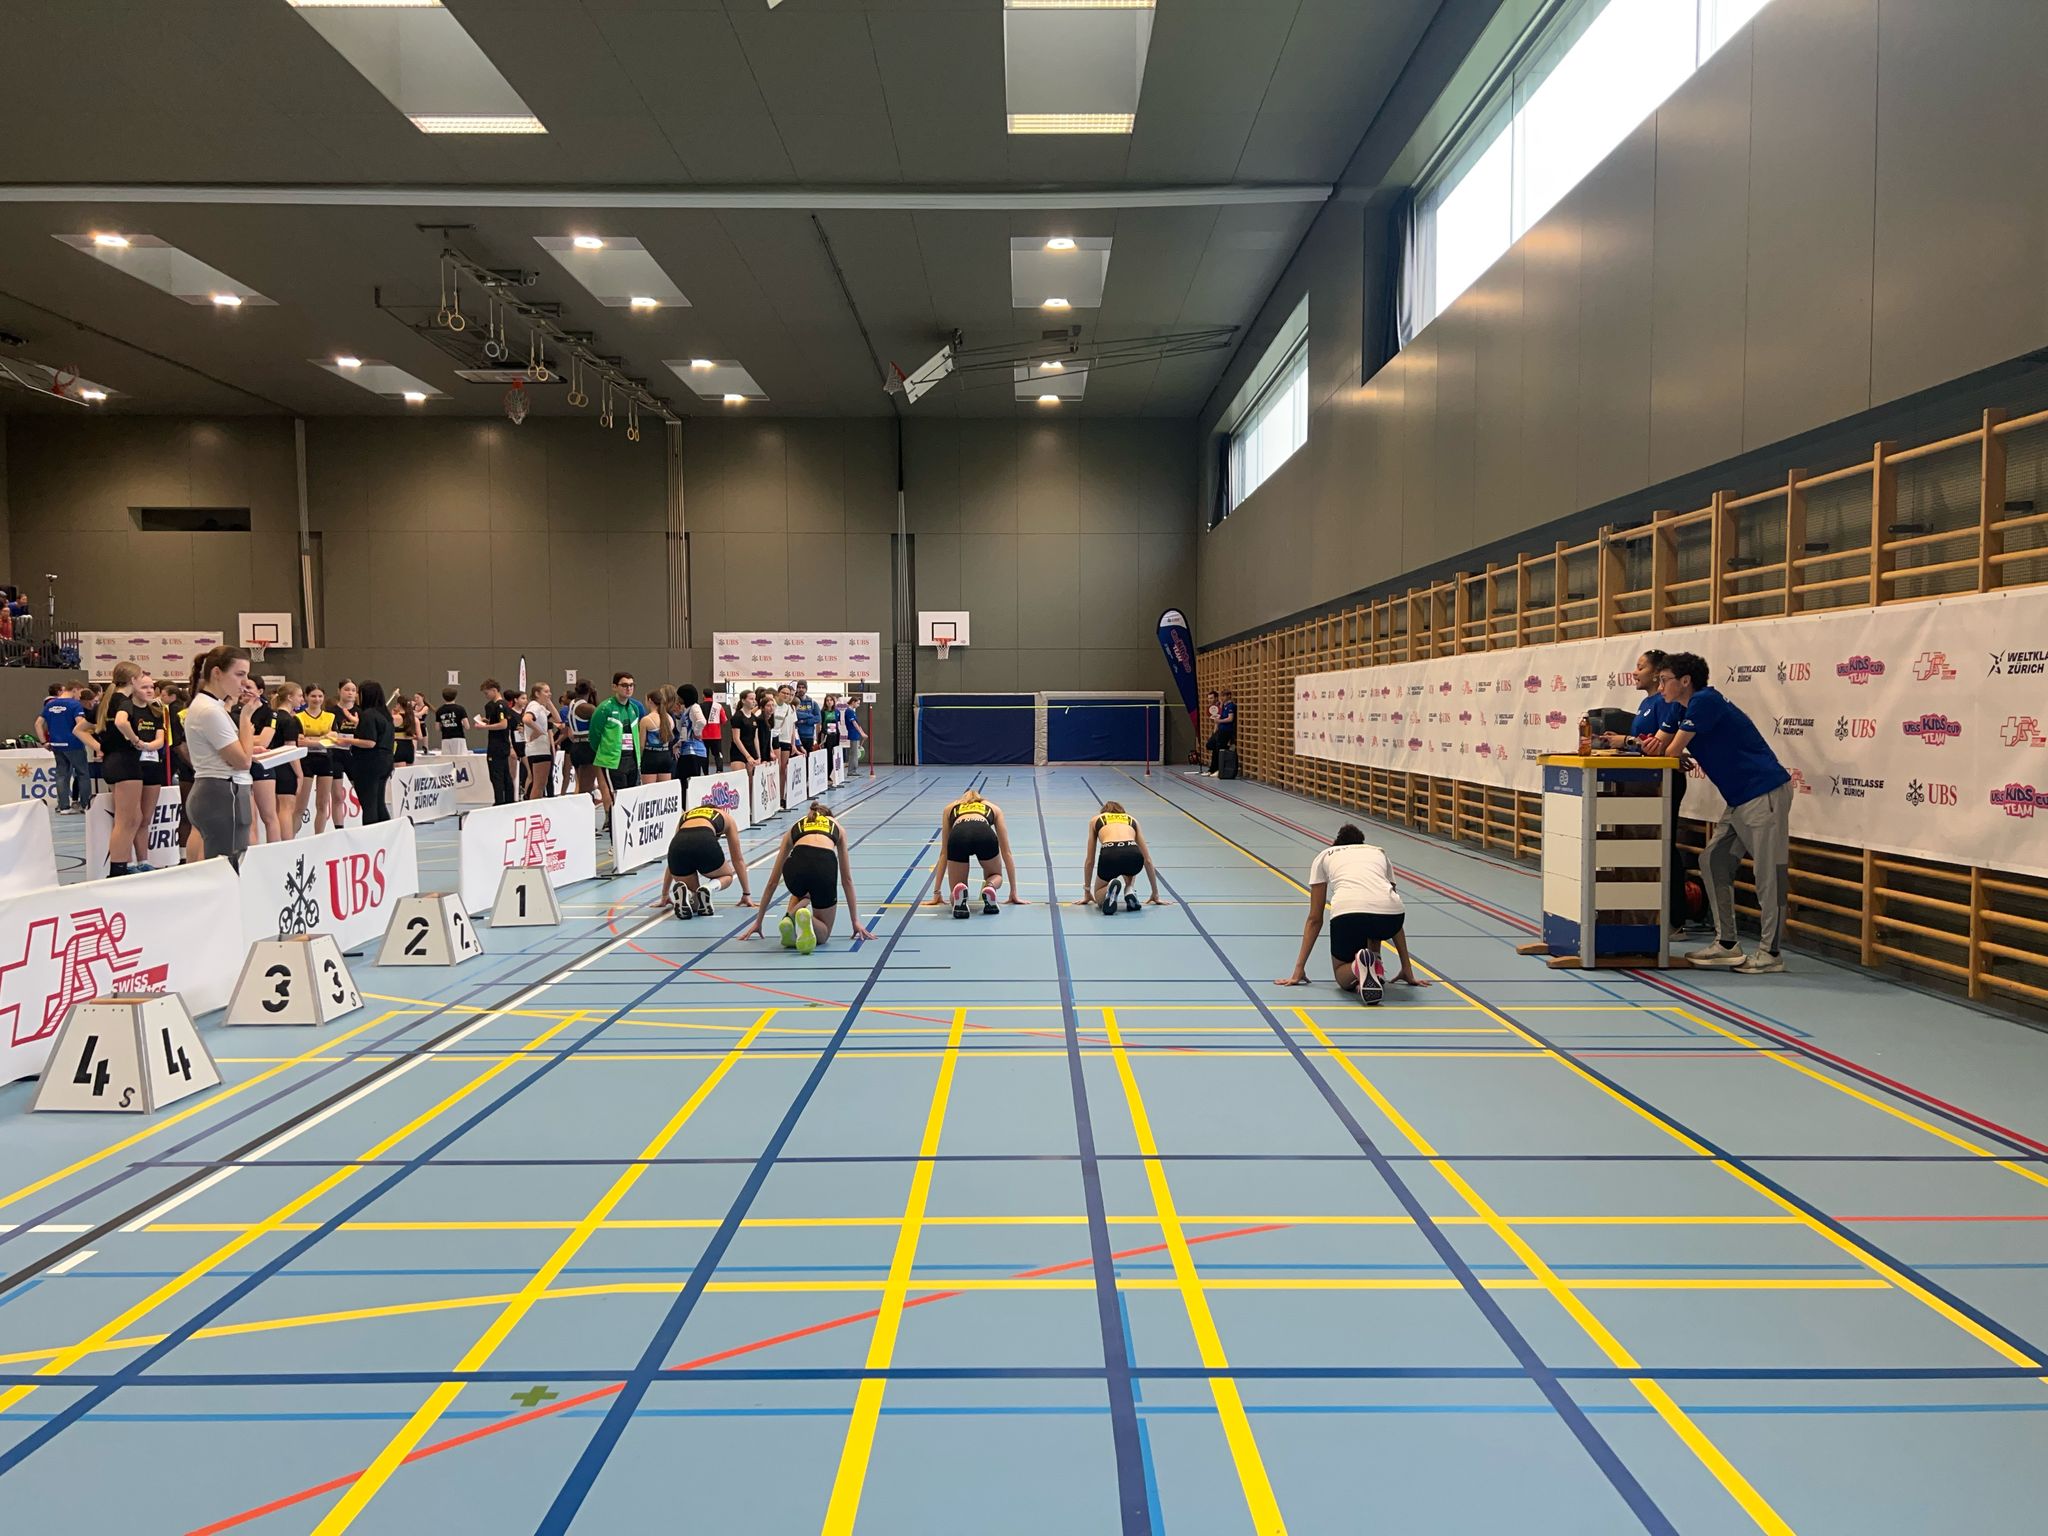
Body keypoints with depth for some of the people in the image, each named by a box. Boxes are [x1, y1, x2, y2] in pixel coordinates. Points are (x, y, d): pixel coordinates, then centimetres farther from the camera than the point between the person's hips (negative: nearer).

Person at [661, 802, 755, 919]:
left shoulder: (686, 815, 40)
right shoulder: (726, 817, 35)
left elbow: (673, 861, 43)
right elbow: (738, 859, 38)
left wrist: (665, 895, 50)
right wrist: (746, 893, 45)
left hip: (678, 845, 3)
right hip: (705, 844, -3)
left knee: (692, 897, 25)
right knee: (727, 876, 29)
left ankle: (682, 891, -11)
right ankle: (708, 889, -4)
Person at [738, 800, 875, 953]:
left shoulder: (795, 827, 37)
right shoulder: (837, 827, 37)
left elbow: (773, 881, 39)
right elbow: (847, 879, 38)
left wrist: (758, 922, 46)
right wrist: (855, 921, 41)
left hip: (796, 865, 1)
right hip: (825, 866, -1)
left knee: (800, 892, 40)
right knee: (823, 933, 20)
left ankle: (791, 917, 7)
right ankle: (805, 917, -15)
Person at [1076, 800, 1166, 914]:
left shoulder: (1095, 821, 32)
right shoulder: (1132, 820, 35)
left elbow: (1089, 861, 34)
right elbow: (1147, 860, 36)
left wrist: (1087, 893, 43)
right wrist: (1155, 893, 43)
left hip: (1109, 856, -2)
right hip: (1133, 856, 2)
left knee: (1099, 896, 27)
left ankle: (1110, 890, -8)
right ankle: (1130, 891, 12)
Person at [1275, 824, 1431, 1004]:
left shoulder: (1324, 857, 31)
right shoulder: (1380, 853, 36)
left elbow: (1315, 920, 28)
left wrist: (1299, 969, 31)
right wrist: (1407, 969, 41)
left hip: (1347, 912, -2)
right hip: (1390, 913, 2)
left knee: (1342, 975, 25)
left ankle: (1359, 967, -12)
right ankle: (1376, 967, 14)